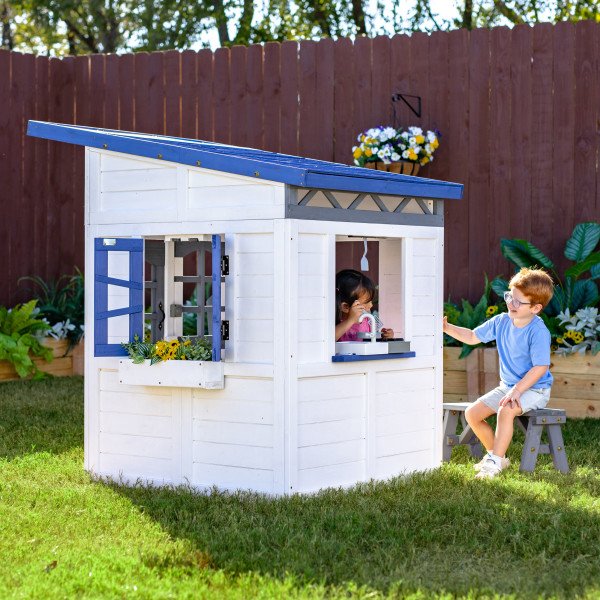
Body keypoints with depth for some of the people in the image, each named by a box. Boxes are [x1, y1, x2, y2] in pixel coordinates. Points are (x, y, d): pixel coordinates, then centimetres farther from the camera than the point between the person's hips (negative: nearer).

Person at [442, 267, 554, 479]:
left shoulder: (538, 331, -20)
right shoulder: (501, 321, 1)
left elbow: (540, 367, -24)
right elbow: (473, 337, 12)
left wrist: (517, 390, -29)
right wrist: (448, 328, -1)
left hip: (535, 389, -8)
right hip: (507, 386, 8)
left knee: (506, 410, -35)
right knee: (472, 414, -4)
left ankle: (494, 462, -23)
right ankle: (497, 455, 12)